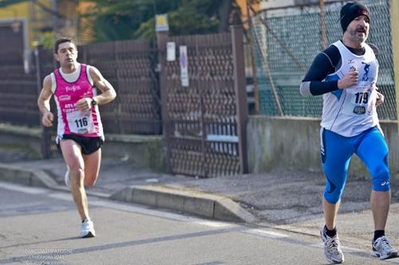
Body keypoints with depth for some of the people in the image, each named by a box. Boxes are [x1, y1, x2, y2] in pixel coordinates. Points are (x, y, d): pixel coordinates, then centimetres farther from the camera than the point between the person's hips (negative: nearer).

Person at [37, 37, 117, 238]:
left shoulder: (90, 72, -6)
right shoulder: (51, 80, -4)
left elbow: (111, 92, 0)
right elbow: (43, 99, 15)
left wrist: (93, 101, -19)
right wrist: (45, 112, -7)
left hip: (93, 133, 2)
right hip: (68, 134, -2)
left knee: (89, 181, 11)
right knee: (77, 170, -27)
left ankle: (72, 173, 49)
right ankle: (86, 221, -21)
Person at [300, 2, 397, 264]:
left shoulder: (371, 54, 8)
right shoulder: (332, 55, -12)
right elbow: (305, 87, -18)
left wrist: (376, 95, 7)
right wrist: (339, 84, -29)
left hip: (368, 129, 4)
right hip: (337, 133, -4)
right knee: (335, 188, 9)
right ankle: (330, 234, 38)